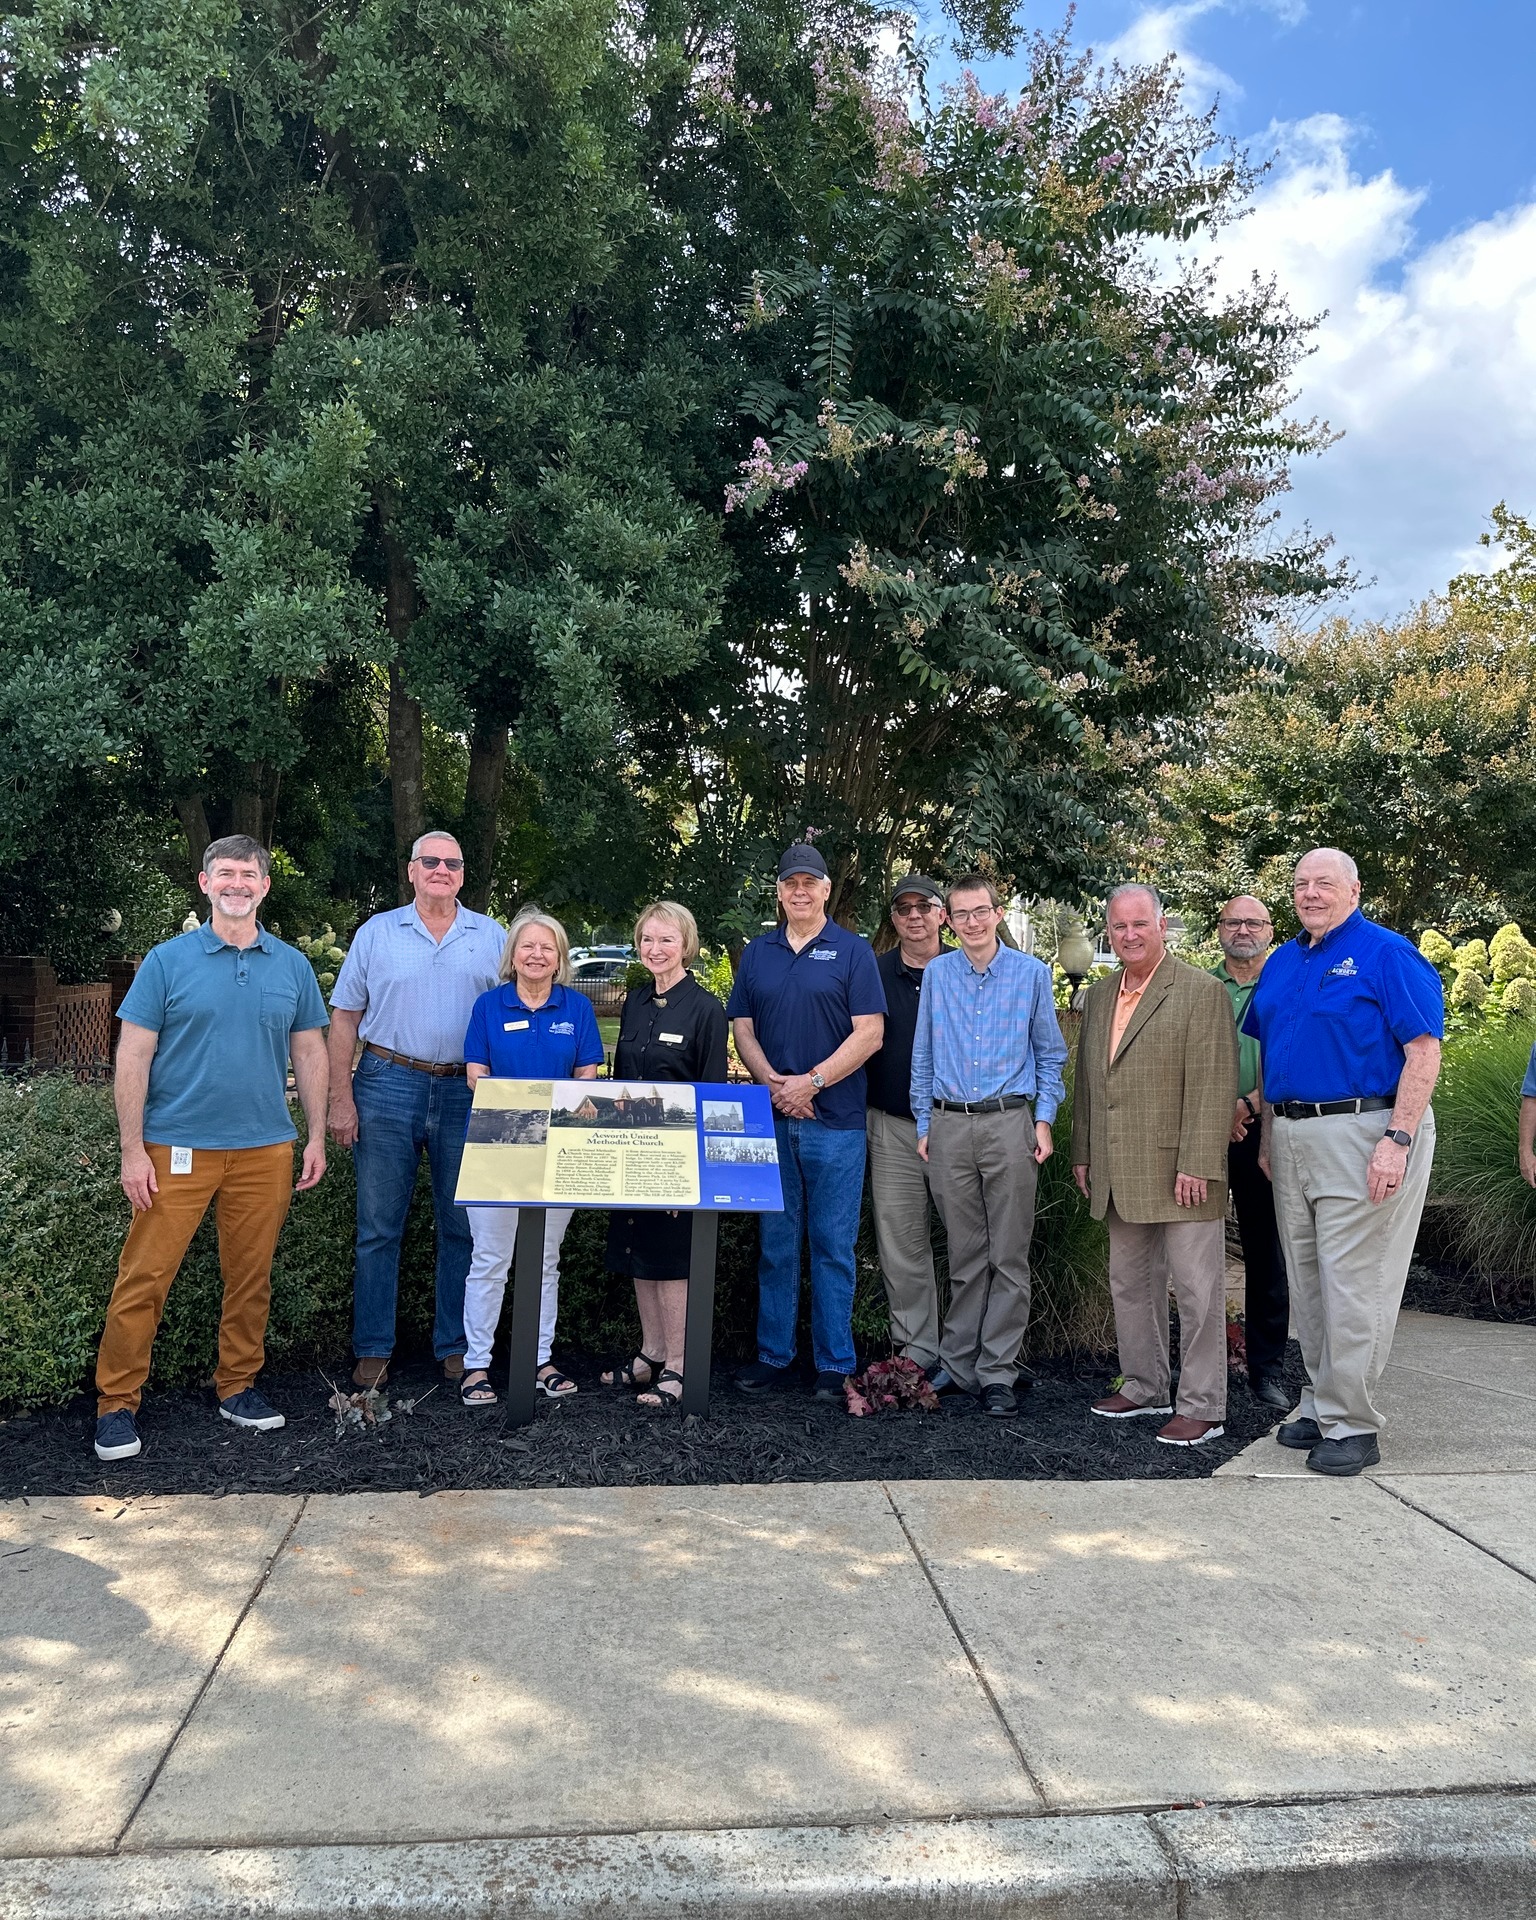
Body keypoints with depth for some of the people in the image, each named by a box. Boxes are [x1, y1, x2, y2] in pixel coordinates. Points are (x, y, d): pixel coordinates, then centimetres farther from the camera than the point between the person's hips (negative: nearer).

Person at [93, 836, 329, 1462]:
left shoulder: (292, 965, 7)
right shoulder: (168, 961, -1)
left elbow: (310, 1053, 11)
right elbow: (133, 1057, -3)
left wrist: (316, 1138, 6)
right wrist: (133, 1149, -9)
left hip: (266, 1150, 3)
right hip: (177, 1148, -3)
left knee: (251, 1277, 11)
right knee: (144, 1277, 0)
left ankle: (238, 1386, 27)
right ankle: (116, 1403, 13)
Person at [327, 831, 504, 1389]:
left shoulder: (492, 937, 8)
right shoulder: (376, 932, 7)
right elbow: (344, 1018, 5)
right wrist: (340, 1099, -3)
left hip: (467, 1092, 1)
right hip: (388, 1085, -1)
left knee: (463, 1227, 7)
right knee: (378, 1227, 3)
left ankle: (456, 1345, 18)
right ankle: (373, 1349, 14)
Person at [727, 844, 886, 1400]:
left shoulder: (853, 951, 0)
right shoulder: (757, 952, 11)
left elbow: (869, 1033, -6)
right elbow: (743, 1028, 10)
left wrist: (811, 1082, -14)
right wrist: (773, 1083, -8)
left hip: (835, 1121, -3)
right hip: (772, 1119, 3)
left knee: (833, 1246, 2)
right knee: (776, 1243, 9)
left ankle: (835, 1364, 11)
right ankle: (773, 1355, 19)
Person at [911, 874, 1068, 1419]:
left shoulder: (1032, 973, 5)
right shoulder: (936, 974, 9)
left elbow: (1050, 1055, 8)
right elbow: (922, 1056, 12)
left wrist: (1043, 1121, 0)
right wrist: (924, 1126, 8)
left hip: (1009, 1123, -1)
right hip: (950, 1127, 2)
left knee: (1009, 1256, 0)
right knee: (965, 1255, 9)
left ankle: (997, 1373, 8)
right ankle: (957, 1365, 18)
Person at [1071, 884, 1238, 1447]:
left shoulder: (1203, 992, -8)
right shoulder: (1098, 996, 13)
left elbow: (1213, 1086, -13)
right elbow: (1086, 1080, 18)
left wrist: (1196, 1165, -18)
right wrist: (1082, 1153, 14)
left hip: (1180, 1173, -7)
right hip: (1120, 1177, 7)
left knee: (1197, 1290, 0)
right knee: (1130, 1284, 16)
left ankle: (1202, 1407, 10)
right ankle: (1144, 1388, 30)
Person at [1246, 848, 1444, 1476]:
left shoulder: (1387, 954, -7)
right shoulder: (1282, 963, 15)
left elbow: (1424, 1051, -14)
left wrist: (1397, 1139, -21)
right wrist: (1268, 1137, 16)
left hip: (1362, 1135, -7)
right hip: (1293, 1137, 7)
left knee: (1354, 1283, -3)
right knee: (1306, 1282, 13)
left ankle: (1350, 1423, 7)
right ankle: (1322, 1404, 25)